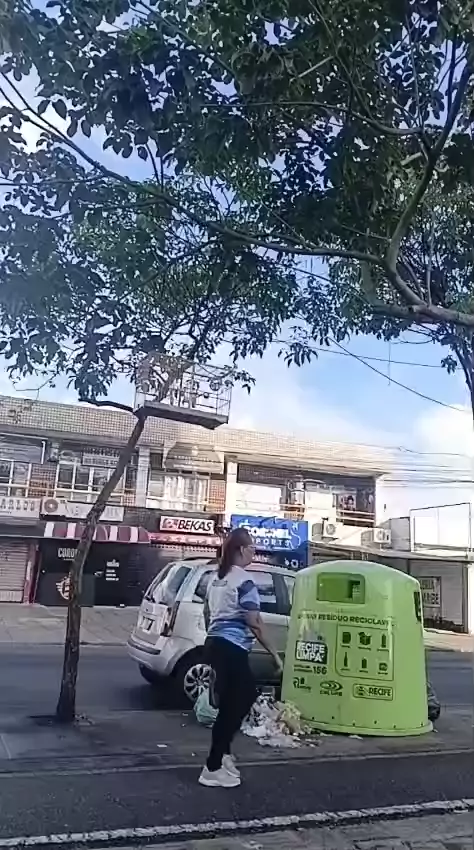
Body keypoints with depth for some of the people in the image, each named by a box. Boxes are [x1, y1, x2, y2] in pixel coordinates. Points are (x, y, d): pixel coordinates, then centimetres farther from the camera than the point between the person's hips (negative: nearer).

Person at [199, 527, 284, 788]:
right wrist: (274, 653, -11)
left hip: (215, 643, 9)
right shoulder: (244, 581, -14)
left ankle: (222, 752, 28)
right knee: (232, 704, 1)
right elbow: (254, 623, -17)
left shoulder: (217, 579, 13)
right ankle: (214, 768, 6)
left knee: (245, 696, 21)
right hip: (232, 648, -9)